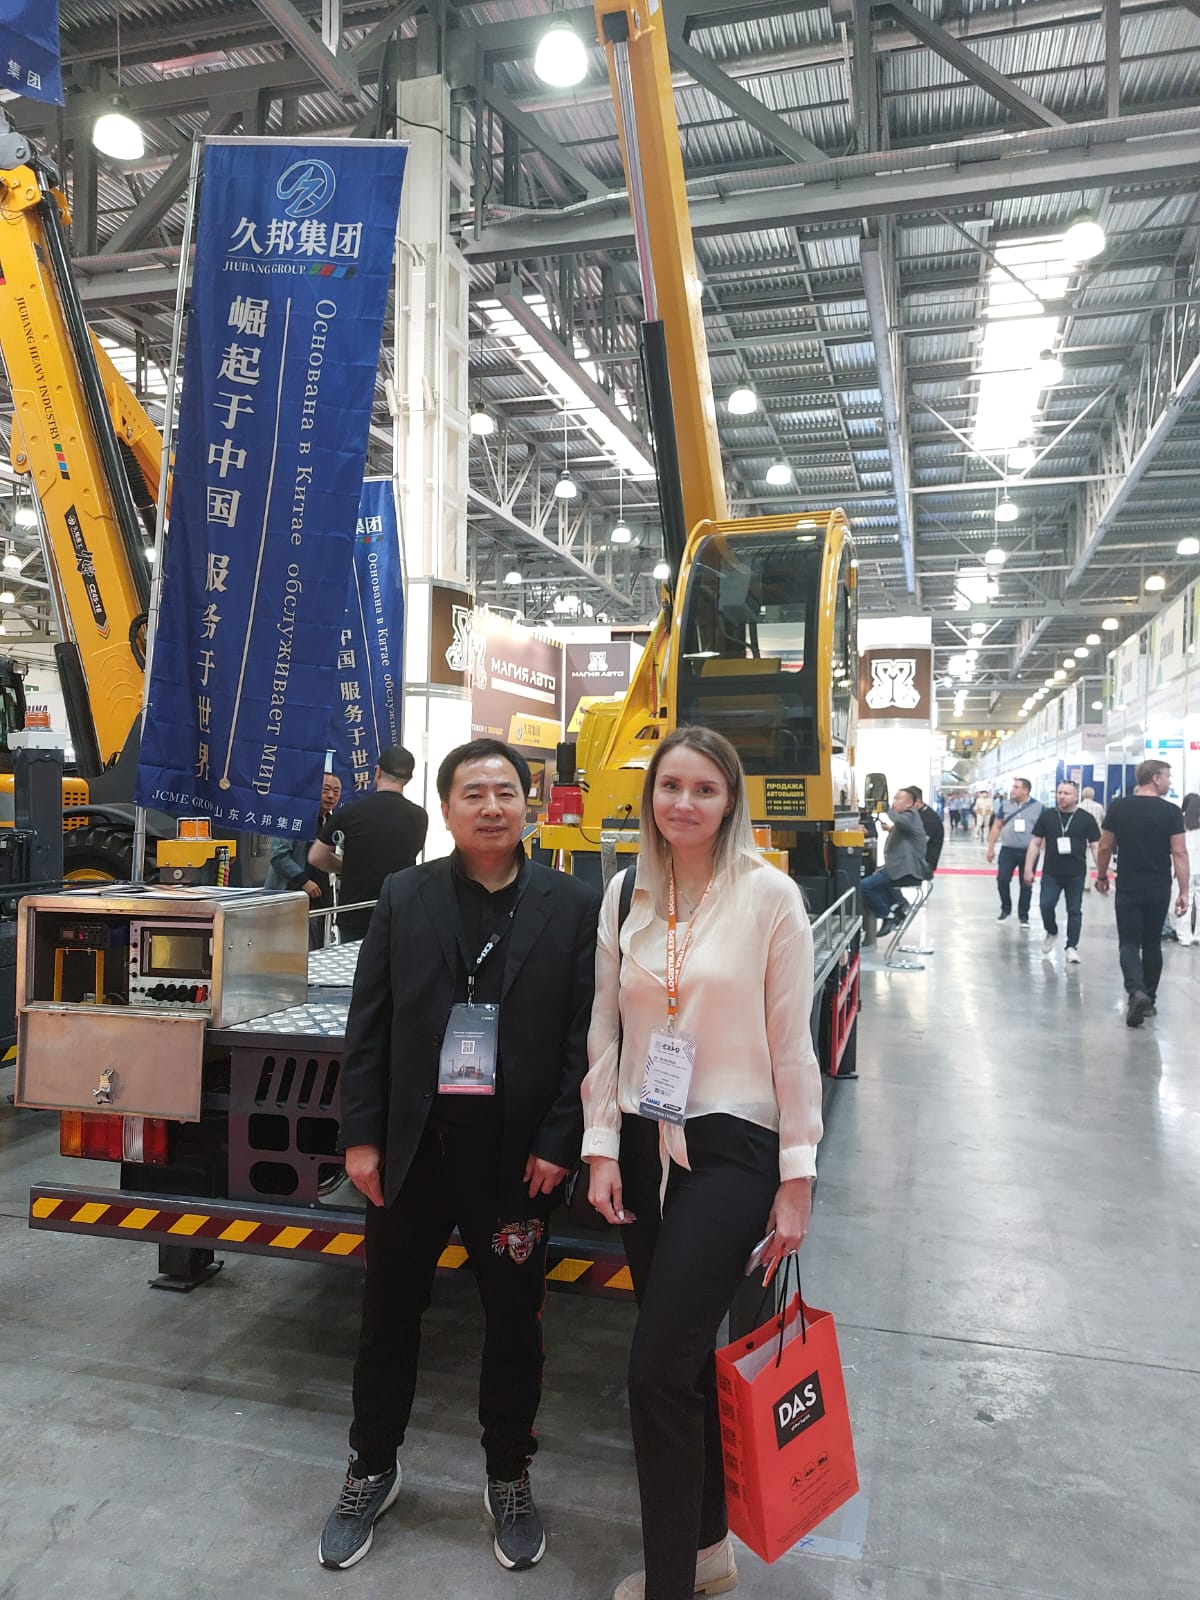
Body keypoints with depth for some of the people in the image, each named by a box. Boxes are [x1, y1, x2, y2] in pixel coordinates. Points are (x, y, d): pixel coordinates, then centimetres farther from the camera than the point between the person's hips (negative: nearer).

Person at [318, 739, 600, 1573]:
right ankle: (372, 1470, 41)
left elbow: (587, 1033, -5)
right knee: (390, 1310, 17)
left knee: (514, 1317, 15)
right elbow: (369, 1025, 2)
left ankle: (510, 1478, 39)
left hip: (517, 1149, -1)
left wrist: (559, 1142, -9)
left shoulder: (573, 904, -5)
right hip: (413, 1139, 2)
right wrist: (362, 1135, -2)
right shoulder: (403, 897, 0)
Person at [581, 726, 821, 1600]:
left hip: (731, 1149, -4)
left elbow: (791, 1042, -8)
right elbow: (606, 1030, 6)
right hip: (646, 1144, 5)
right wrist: (602, 1147, 2)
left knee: (659, 1369, -6)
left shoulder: (769, 894, -10)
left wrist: (797, 1176, -6)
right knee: (683, 1358, 17)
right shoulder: (626, 894, 2)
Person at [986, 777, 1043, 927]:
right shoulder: (1006, 805, 4)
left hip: (1029, 852, -2)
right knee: (1002, 880, -3)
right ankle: (1006, 909, 19)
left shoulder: (1038, 807, -2)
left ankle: (1023, 916, 18)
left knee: (1026, 884, 6)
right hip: (1008, 850, 2)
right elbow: (996, 827, 9)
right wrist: (991, 848, 7)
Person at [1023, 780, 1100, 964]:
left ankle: (1072, 947, 14)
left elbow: (1096, 845, -1)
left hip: (1076, 874, -1)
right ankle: (1051, 932, 24)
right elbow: (1035, 843, 6)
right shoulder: (1047, 816, 1)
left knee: (1074, 910, 5)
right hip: (1051, 872, 1)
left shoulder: (1086, 818, -2)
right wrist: (1028, 868, 2)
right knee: (1046, 905, -5)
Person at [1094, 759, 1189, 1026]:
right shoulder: (1171, 812, -6)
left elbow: (1105, 848, 2)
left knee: (1129, 943, 2)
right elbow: (1179, 853, -9)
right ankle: (1149, 998, 23)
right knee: (1152, 943, 15)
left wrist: (1102, 877, 17)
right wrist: (1184, 891, -6)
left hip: (1128, 888, 0)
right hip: (1159, 889, 0)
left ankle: (1136, 992, -21)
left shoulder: (1118, 807, -2)